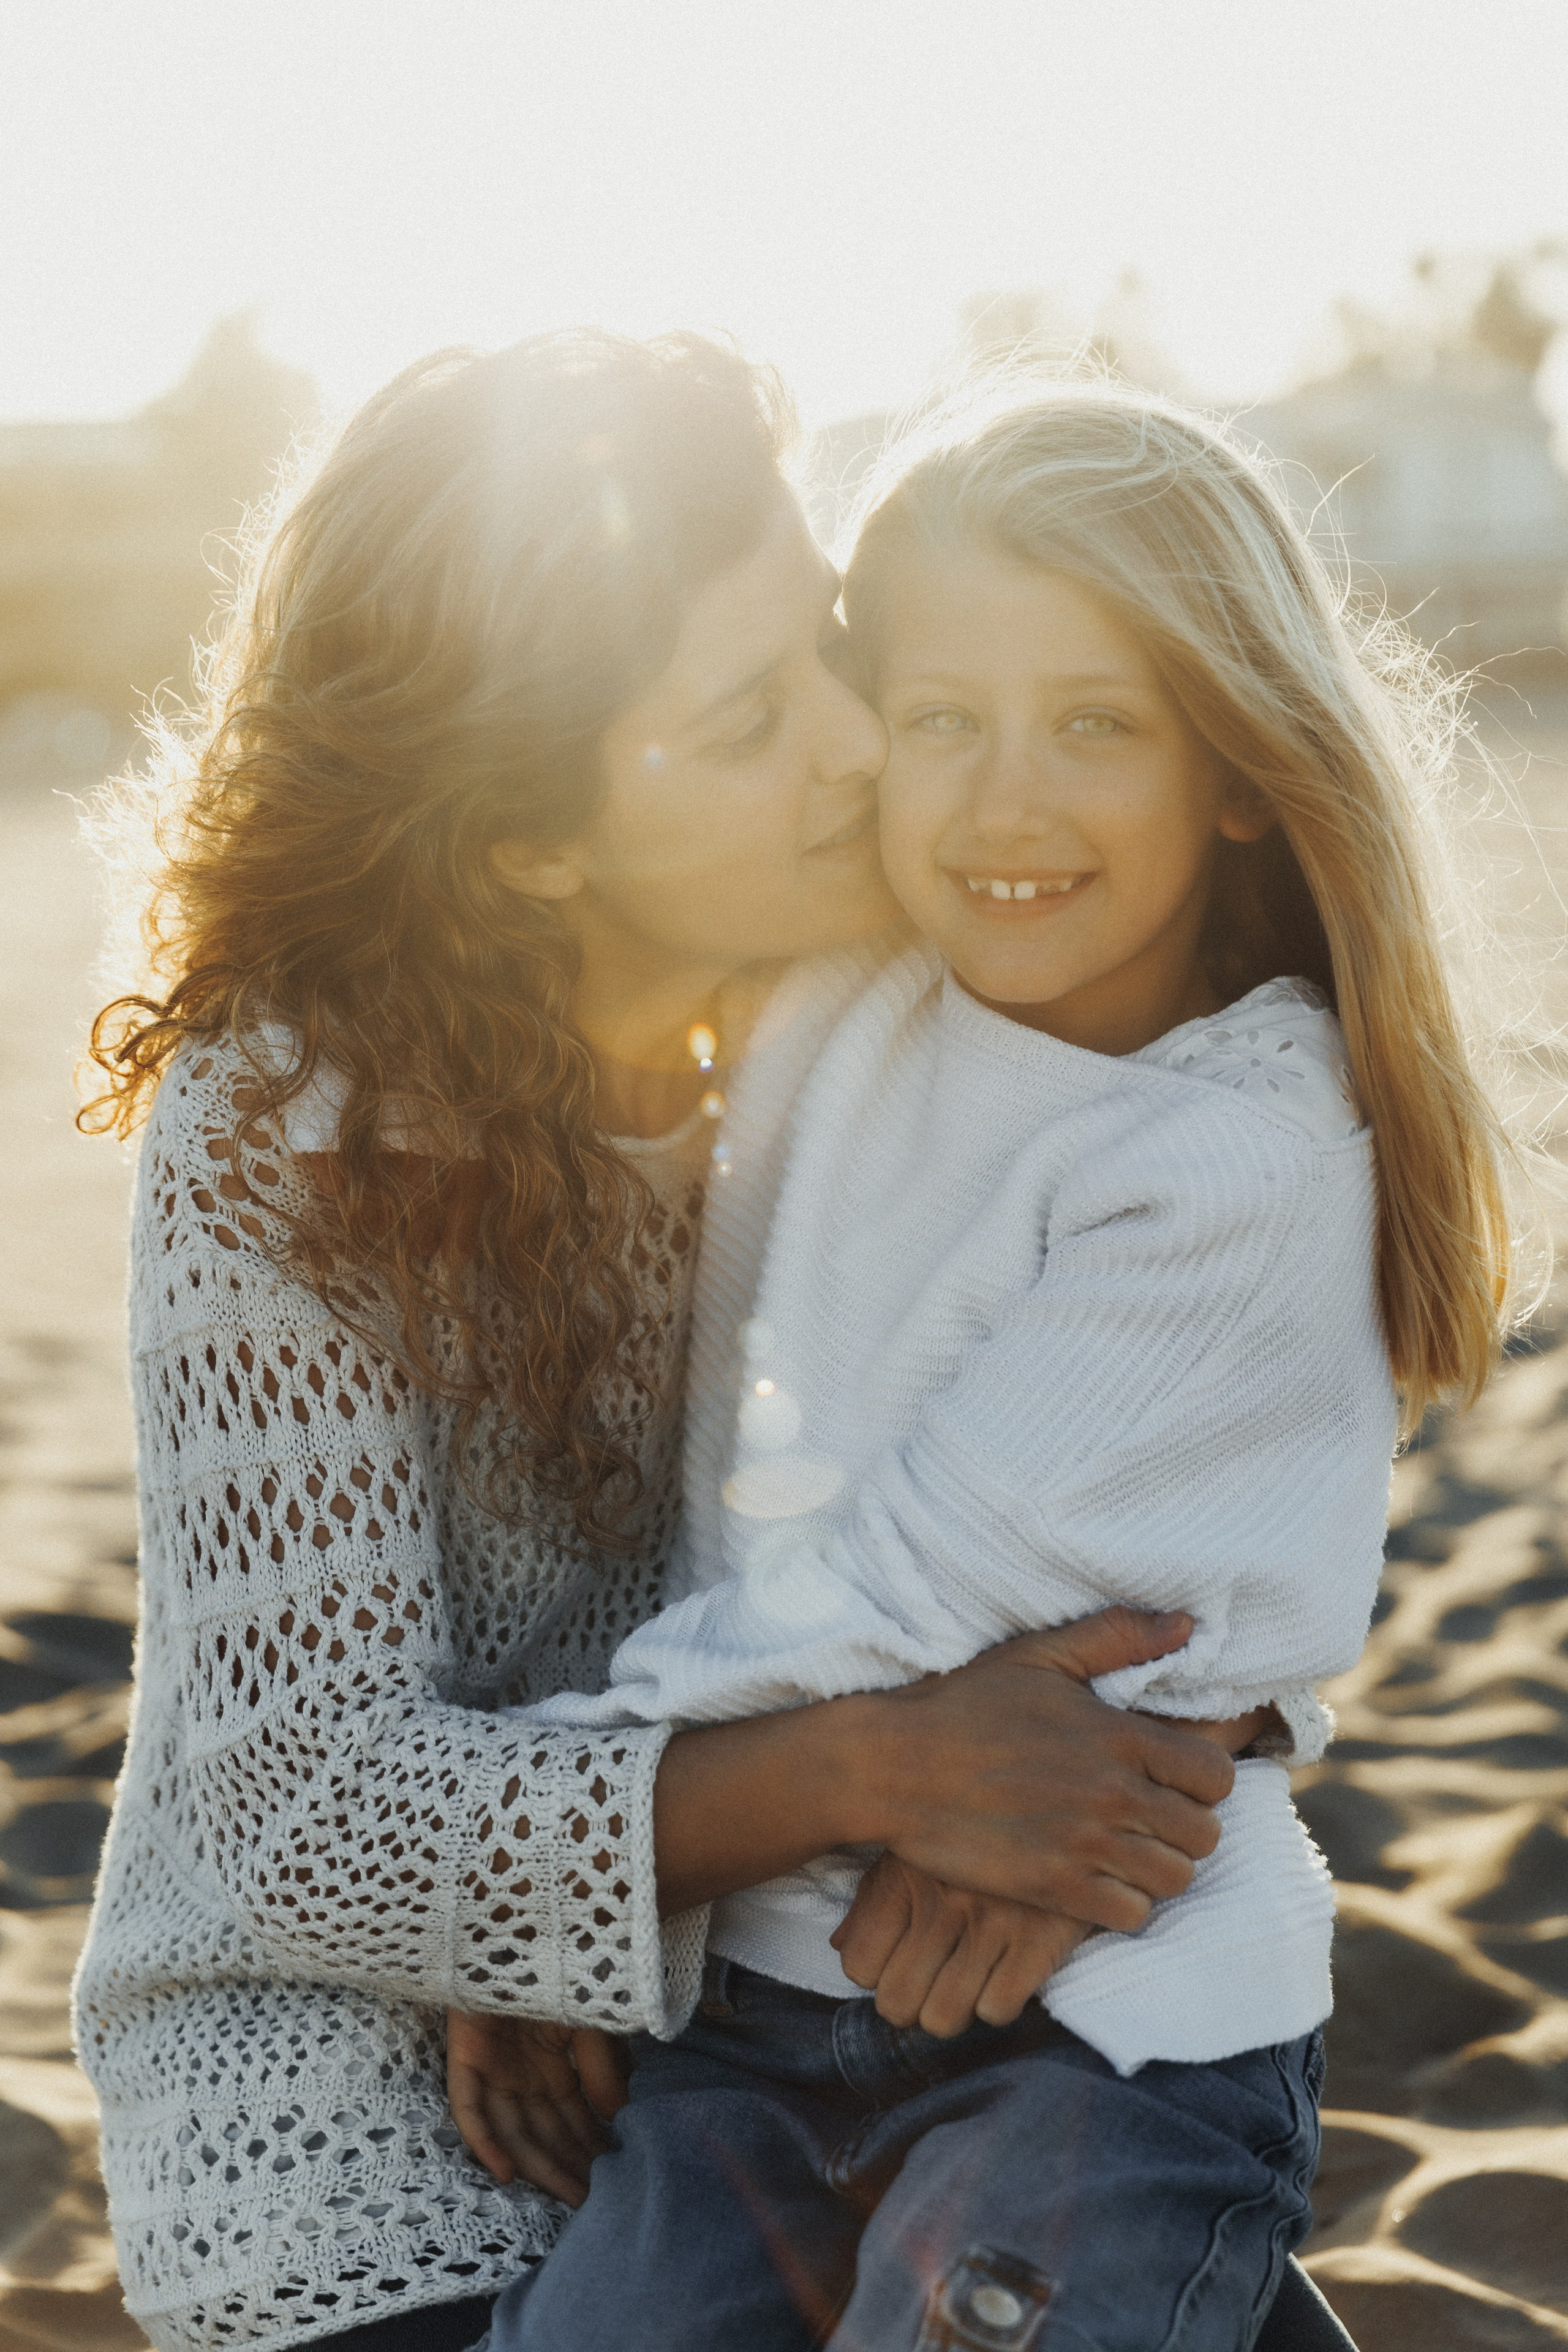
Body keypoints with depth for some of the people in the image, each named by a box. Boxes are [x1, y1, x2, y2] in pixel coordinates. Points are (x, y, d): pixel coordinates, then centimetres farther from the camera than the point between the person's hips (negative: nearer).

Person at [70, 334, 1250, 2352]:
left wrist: (995, 1773, -20)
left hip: (723, 1968, 5)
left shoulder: (813, 1020, -5)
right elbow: (314, 1808, -25)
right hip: (341, 2054, -5)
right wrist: (872, 1775, -36)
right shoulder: (285, 1133, -23)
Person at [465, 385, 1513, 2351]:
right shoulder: (832, 1026, 4)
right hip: (758, 1985, 5)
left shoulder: (1245, 1155, -14)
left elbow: (893, 1597, -16)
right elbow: (722, 1512, 9)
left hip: (1111, 2028, -4)